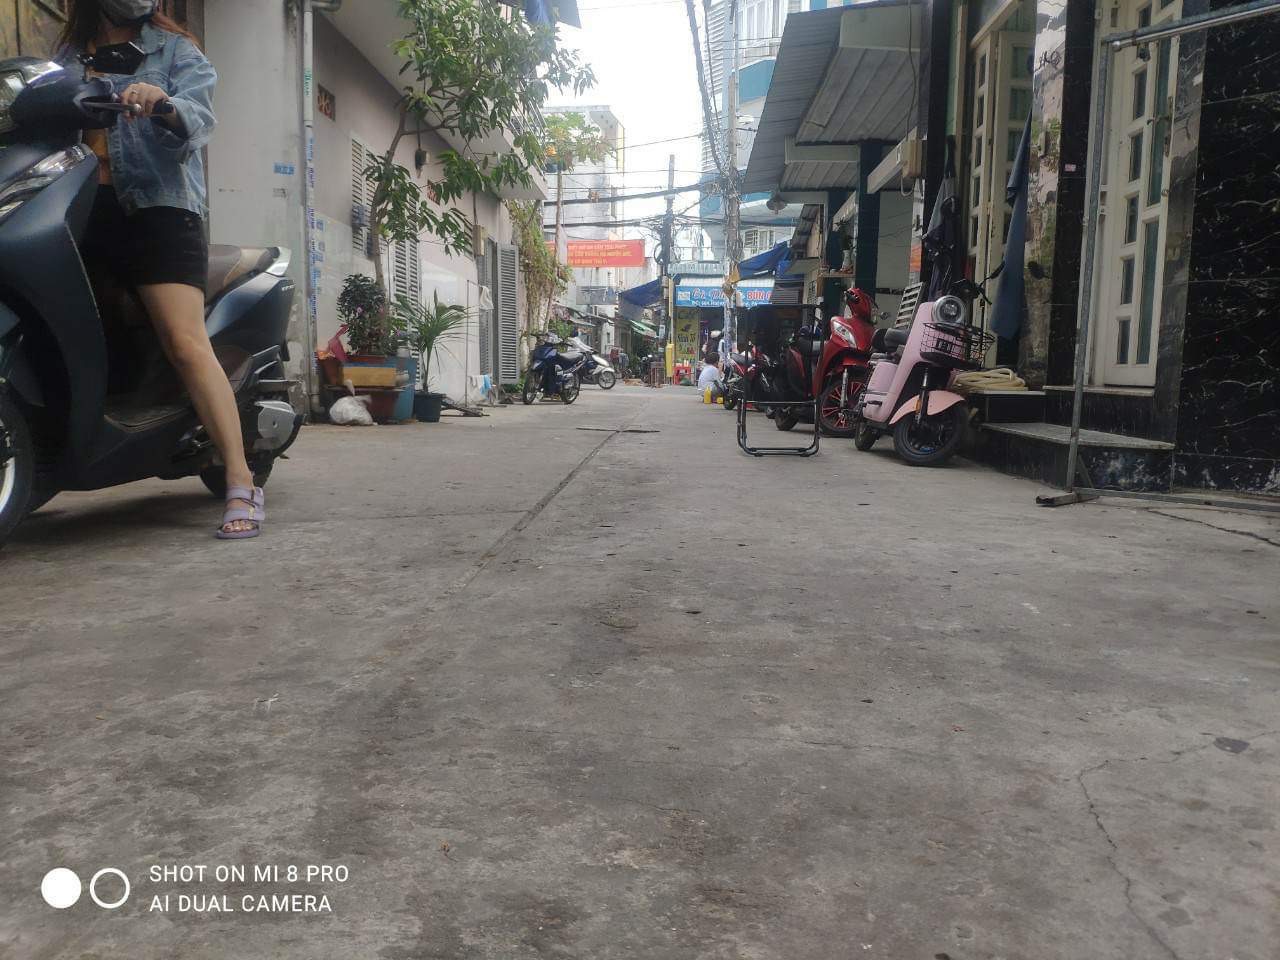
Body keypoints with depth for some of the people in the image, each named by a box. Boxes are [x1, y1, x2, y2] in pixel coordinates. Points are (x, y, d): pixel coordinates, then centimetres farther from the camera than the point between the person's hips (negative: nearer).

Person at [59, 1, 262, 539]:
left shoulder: (174, 50, 10)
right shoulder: (67, 56, 24)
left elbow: (198, 116, -8)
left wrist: (164, 104, -28)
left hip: (157, 207, -5)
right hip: (80, 211, 6)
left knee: (187, 344, -18)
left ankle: (242, 487, -22)